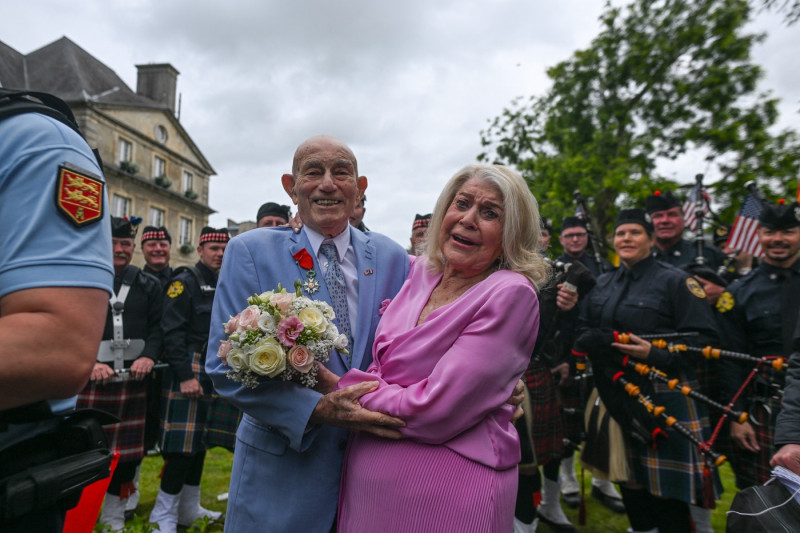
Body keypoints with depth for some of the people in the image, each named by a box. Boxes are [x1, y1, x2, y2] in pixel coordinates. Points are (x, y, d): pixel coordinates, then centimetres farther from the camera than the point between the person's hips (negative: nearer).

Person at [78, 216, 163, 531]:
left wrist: (149, 356, -12)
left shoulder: (148, 285, 9)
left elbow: (157, 328, 6)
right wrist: (88, 364, -16)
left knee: (128, 451, 10)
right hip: (89, 380, -2)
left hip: (133, 381, 3)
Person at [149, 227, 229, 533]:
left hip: (215, 372, 8)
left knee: (201, 442, 14)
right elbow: (172, 332, -15)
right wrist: (185, 377, -19)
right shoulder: (185, 281, -8)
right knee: (182, 447, -5)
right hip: (189, 371, -7)